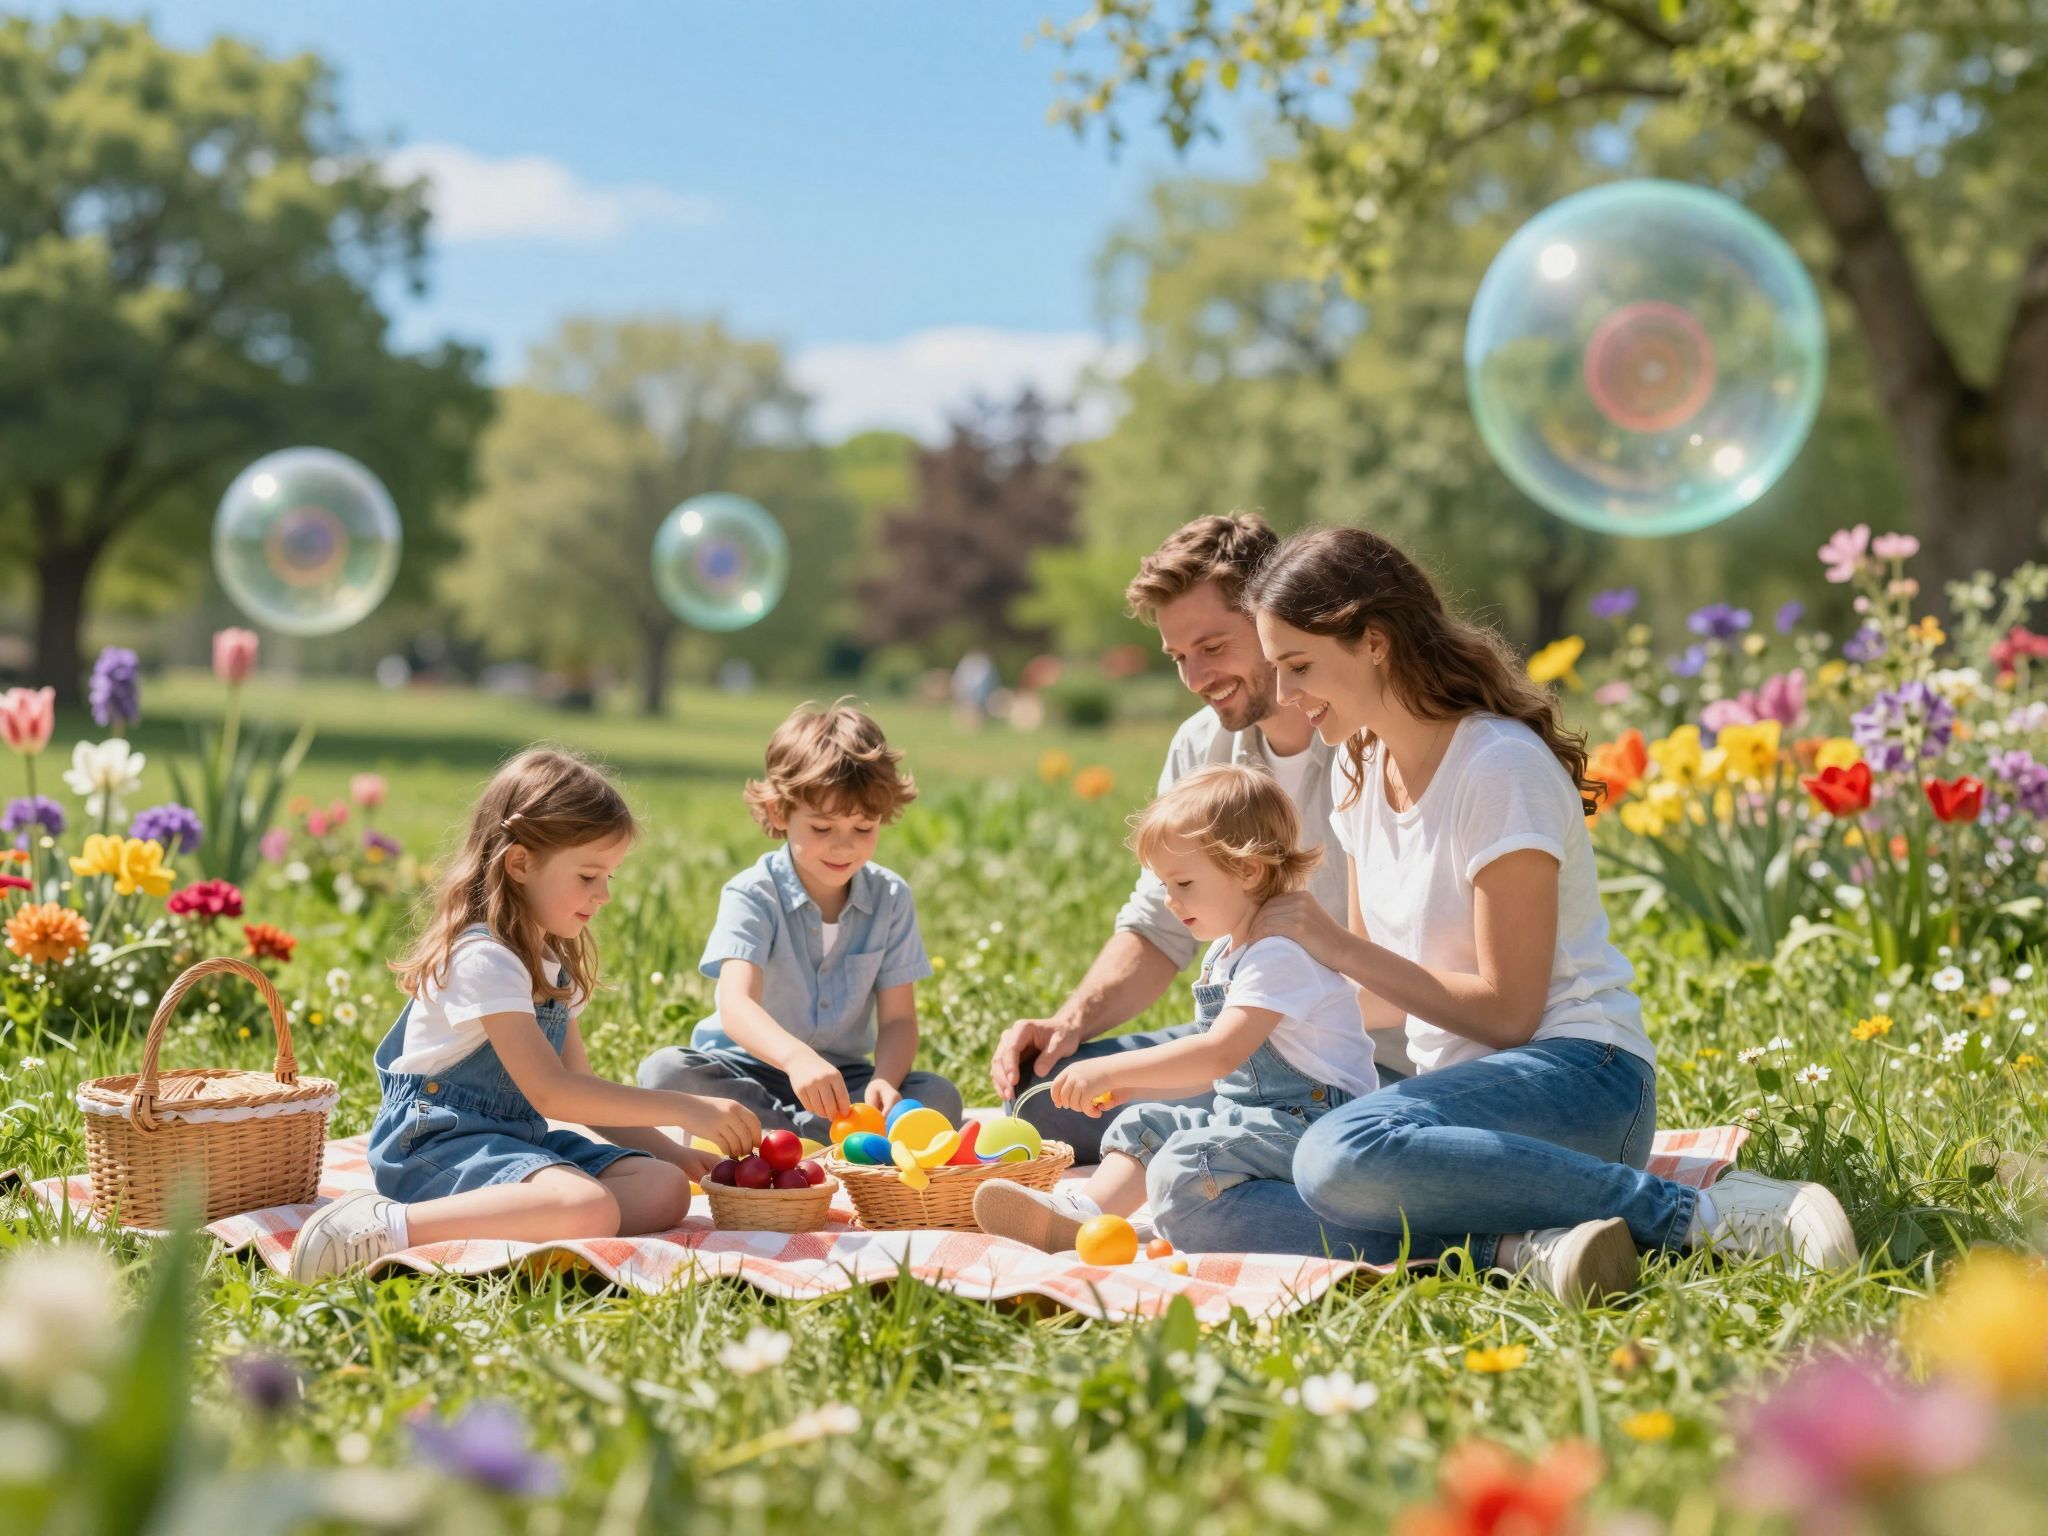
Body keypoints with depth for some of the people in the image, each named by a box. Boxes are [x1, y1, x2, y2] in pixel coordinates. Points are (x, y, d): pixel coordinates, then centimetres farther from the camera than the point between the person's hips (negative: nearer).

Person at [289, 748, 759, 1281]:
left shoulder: (552, 962, 18)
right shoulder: (483, 958, -14)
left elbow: (582, 1090, 18)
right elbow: (551, 1093, -20)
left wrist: (670, 1150, 5)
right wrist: (686, 1110, -19)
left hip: (516, 1139, 10)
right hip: (437, 1142, -10)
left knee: (664, 1189, -10)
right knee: (588, 1209, -35)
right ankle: (392, 1226, -29)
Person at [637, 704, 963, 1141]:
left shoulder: (890, 898, -1)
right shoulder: (751, 895, -13)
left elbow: (897, 1019, -5)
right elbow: (736, 1005, -30)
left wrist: (884, 1081, -28)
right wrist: (796, 1056, -51)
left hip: (842, 1078, 2)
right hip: (751, 1069, -2)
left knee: (942, 1098, -24)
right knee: (665, 1072, -31)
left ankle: (775, 1133, -23)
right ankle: (819, 1134, -26)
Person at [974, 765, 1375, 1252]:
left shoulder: (1282, 954, -18)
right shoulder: (1223, 954, 16)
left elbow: (1221, 1052, -28)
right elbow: (1214, 1066, 21)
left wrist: (1112, 1070, -28)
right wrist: (1131, 1083, 5)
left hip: (1315, 1121, -10)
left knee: (1187, 1163, -30)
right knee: (1144, 1125, 2)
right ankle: (1080, 1215, -17)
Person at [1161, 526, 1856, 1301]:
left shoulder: (1500, 769, -13)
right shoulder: (1361, 771, 12)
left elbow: (1507, 1012, -16)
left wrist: (1339, 947, -14)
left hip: (1578, 1079, -8)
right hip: (1463, 1086, 8)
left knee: (1341, 1156, -38)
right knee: (1213, 1212, -13)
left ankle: (1698, 1212, -27)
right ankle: (1513, 1248, -25)